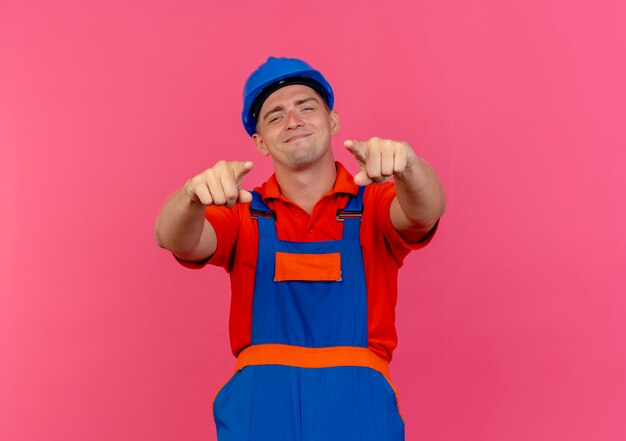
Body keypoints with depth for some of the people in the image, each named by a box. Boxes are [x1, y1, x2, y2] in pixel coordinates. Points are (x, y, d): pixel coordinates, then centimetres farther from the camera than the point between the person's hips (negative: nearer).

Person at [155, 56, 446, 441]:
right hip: (258, 408, 1)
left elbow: (425, 212, -15)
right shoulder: (245, 215, 8)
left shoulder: (372, 205, 5)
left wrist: (406, 164, -37)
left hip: (358, 408, 0)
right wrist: (194, 194, -32)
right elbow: (174, 239, -9)